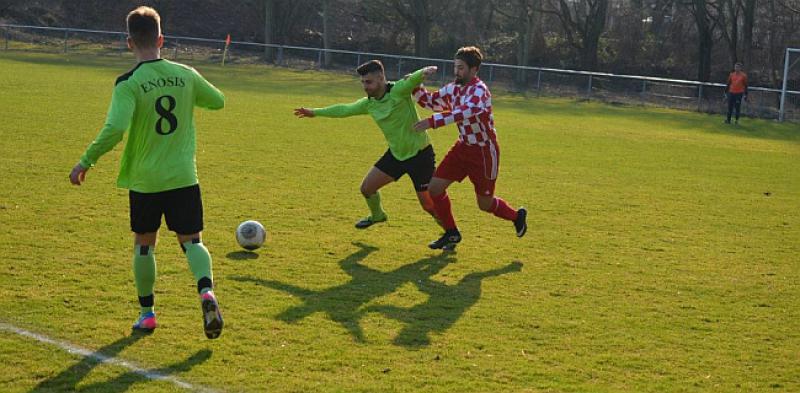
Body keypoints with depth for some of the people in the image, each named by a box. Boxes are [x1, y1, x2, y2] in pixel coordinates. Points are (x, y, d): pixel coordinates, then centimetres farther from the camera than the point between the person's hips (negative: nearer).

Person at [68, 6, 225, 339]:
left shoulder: (128, 84, -13)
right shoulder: (186, 75, 0)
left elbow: (114, 129, -24)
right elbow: (218, 101, 17)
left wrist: (85, 163, -14)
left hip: (145, 180, -2)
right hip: (184, 177, 2)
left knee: (144, 244, 16)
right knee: (191, 240, 7)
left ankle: (147, 313, 23)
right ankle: (206, 291, -20)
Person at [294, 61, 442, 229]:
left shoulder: (398, 91, -20)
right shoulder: (369, 103, 2)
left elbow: (414, 79, -39)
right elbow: (344, 109, 16)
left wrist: (424, 72, -63)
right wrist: (314, 112, 24)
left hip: (420, 153, -7)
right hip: (396, 153, 7)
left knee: (428, 204, -7)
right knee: (367, 187, 11)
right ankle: (377, 215, 41)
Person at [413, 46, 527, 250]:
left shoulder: (479, 91, -24)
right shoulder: (454, 89, 1)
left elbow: (465, 112, -42)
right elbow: (430, 101, 13)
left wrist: (433, 122, -50)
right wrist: (416, 87, -8)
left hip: (484, 151, -7)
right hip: (463, 147, 7)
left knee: (485, 204, 4)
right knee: (435, 187, -2)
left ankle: (517, 216, 35)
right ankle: (451, 233, 14)